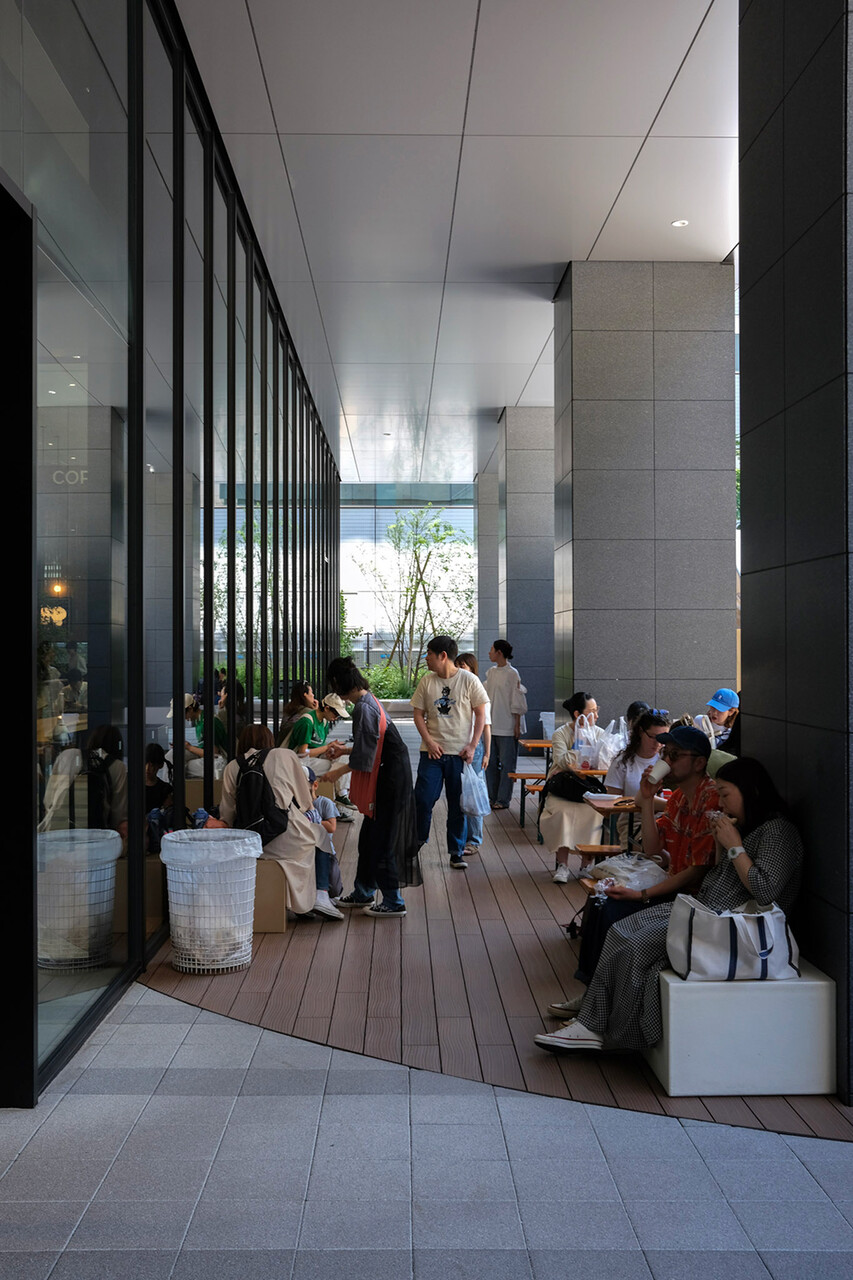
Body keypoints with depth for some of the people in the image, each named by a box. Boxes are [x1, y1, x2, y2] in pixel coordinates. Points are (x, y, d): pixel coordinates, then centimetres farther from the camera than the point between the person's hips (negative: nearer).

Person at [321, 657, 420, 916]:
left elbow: (364, 756, -20)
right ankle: (363, 893, 29)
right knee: (370, 835, 17)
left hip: (391, 776, -10)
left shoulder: (363, 707, -19)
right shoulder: (367, 700, 11)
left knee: (381, 838, -3)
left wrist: (341, 770, -9)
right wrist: (345, 750, 29)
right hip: (387, 774, 10)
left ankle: (393, 902, 5)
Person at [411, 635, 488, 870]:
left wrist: (472, 746, -7)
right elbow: (418, 714, 7)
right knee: (423, 799, -2)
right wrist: (429, 742, -7)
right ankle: (417, 840, 19)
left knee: (458, 804, 4)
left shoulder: (469, 680, -4)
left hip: (460, 753, -2)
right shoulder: (426, 681, 3)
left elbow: (480, 714, 0)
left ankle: (456, 852, 15)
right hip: (432, 751, 2)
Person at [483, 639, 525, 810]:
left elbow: (516, 703, -9)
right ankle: (492, 797, 20)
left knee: (506, 764, 0)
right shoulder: (490, 672, 12)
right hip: (490, 726, 7)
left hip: (506, 727, -7)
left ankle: (503, 800, 5)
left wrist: (517, 726, -10)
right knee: (490, 762, 11)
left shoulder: (512, 674, -9)